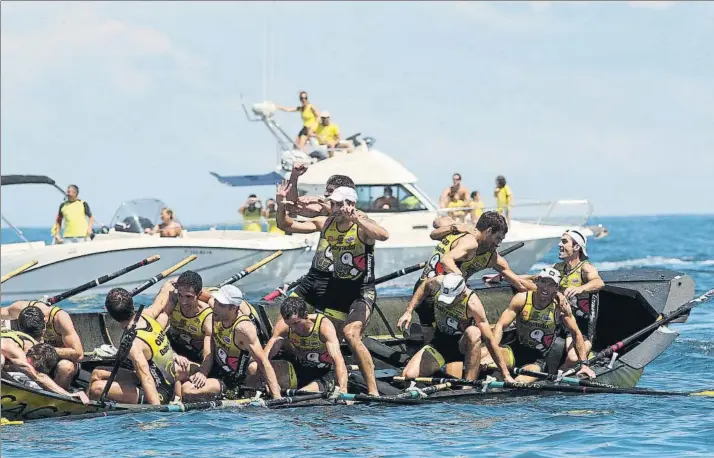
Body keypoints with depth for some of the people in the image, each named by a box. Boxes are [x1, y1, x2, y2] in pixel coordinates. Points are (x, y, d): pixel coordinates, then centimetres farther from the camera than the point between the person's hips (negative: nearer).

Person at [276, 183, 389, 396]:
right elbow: (288, 226, 8)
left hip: (362, 290, -7)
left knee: (351, 334, -25)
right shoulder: (326, 224, 2)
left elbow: (383, 235, -39)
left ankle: (373, 390, -22)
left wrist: (355, 218, -44)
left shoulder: (362, 226, -16)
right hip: (337, 288, 7)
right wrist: (281, 206, -10)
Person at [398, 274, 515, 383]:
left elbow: (489, 341, -28)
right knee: (408, 375, -16)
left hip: (462, 345, -4)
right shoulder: (437, 283, -19)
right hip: (439, 342, 4)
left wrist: (506, 374, -27)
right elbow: (423, 289, 10)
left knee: (473, 332, -40)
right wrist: (408, 312, 3)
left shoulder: (472, 304, -30)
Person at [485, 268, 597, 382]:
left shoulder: (559, 304, -11)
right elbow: (500, 326, -11)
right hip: (516, 351, 1)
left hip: (538, 359, -1)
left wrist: (584, 364, -5)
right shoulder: (522, 299, -9)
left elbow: (576, 334, -1)